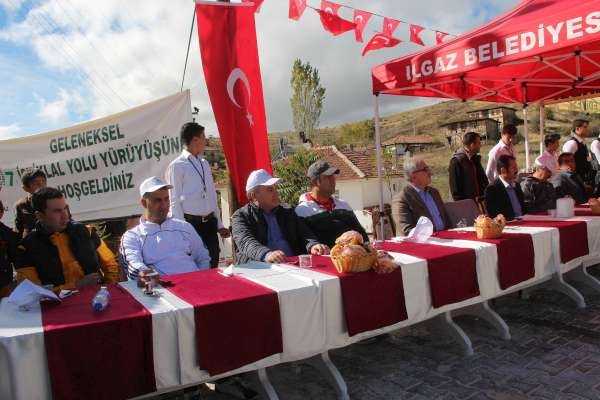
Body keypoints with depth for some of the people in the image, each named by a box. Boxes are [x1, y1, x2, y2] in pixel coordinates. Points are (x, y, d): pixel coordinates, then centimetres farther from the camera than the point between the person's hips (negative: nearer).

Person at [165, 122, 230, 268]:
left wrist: (219, 224, 15)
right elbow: (175, 202, -9)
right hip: (191, 223, -6)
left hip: (210, 222, 6)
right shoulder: (177, 166, -8)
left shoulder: (204, 163, 12)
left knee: (213, 265, 12)